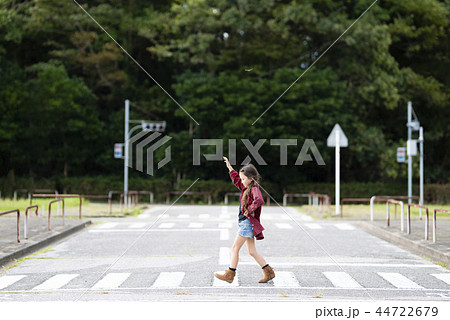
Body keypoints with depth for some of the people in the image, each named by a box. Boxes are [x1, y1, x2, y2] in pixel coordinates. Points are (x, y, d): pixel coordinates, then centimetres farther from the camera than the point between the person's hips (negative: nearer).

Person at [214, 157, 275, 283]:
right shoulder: (246, 188, 15)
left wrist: (250, 210, -23)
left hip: (248, 222, -9)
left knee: (235, 248, -7)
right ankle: (268, 272, 8)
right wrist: (229, 167, 33)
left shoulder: (254, 189, -13)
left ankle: (230, 274, -4)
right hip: (244, 222, 9)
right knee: (252, 251, 7)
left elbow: (259, 200, -34)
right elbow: (236, 180, 33)